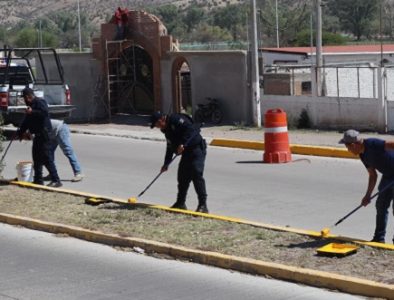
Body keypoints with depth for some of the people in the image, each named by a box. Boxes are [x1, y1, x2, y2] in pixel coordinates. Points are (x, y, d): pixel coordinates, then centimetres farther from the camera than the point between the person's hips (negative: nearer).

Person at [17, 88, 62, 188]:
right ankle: (38, 180, 22)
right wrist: (21, 132, 30)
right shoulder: (32, 105, 22)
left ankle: (56, 180, -13)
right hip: (37, 134, 11)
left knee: (46, 157, -12)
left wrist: (32, 112, -24)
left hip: (43, 133, -11)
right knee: (37, 157, 14)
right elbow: (27, 121, 30)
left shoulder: (39, 102, -10)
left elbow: (44, 112, -29)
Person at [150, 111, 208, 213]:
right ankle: (181, 203, 25)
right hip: (186, 153, 10)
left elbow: (191, 129, -25)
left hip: (197, 149, -10)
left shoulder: (176, 119, -13)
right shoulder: (167, 130, 17)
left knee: (197, 175, -16)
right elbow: (170, 147, 25)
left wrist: (182, 144, -29)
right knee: (182, 177, 12)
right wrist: (166, 163, 24)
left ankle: (203, 205, -16)